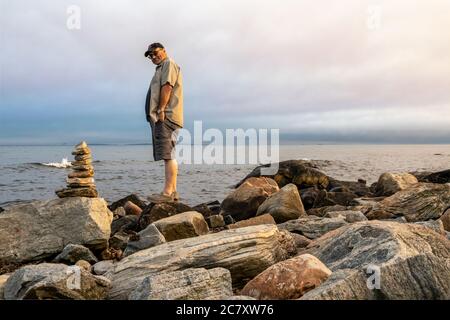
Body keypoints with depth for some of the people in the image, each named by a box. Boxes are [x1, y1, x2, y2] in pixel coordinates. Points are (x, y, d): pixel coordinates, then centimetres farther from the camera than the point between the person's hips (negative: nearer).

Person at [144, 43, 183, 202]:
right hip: (161, 117, 10)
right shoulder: (161, 68, 30)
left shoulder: (169, 64, 1)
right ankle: (173, 191, 10)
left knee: (168, 154, -16)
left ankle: (167, 192, -20)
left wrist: (161, 110, -20)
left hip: (166, 116, -10)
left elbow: (167, 87, -14)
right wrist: (158, 112, 14)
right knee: (168, 155, 8)